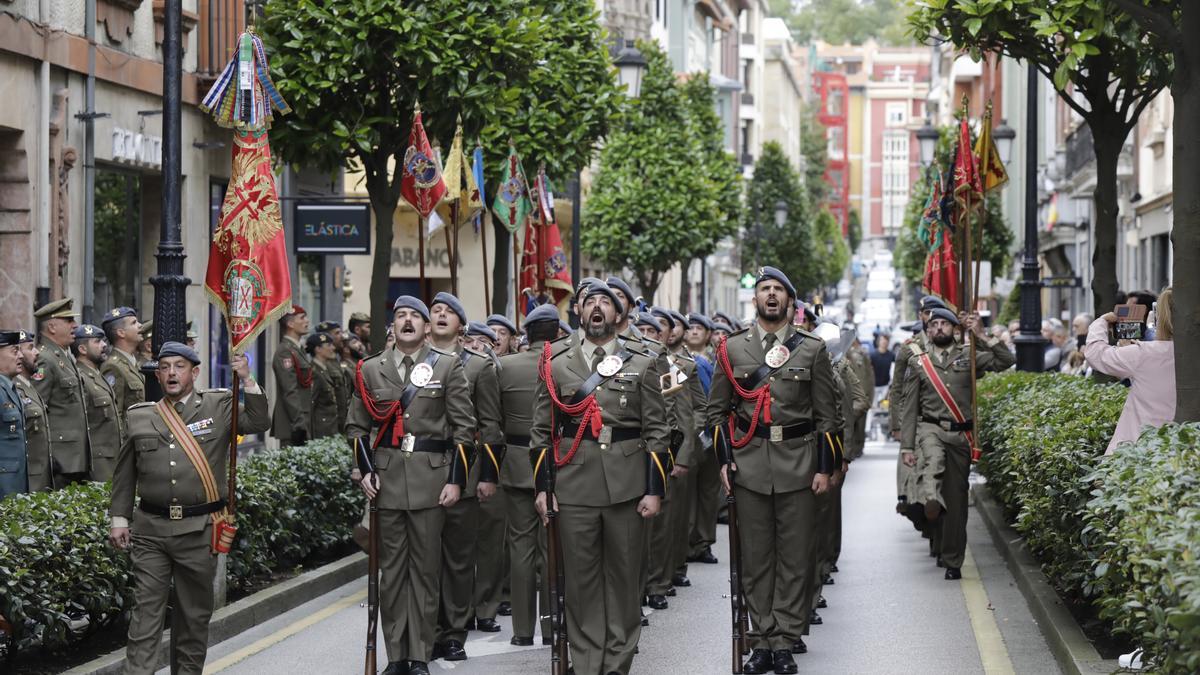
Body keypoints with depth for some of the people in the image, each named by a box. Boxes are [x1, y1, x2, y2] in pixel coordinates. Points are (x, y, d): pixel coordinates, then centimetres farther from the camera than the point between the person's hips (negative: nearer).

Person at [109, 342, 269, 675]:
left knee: (194, 614, 8)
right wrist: (119, 518, 9)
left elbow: (259, 423, -7)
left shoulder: (218, 407, 5)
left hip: (199, 530, -1)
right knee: (146, 611, -3)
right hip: (150, 529, 1)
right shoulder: (140, 416, 9)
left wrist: (247, 381, -17)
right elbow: (125, 472, 14)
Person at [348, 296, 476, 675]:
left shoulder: (448, 367, 3)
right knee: (391, 569, 4)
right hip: (386, 478, 2)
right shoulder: (371, 369, 9)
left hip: (431, 477, -2)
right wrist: (365, 470, 0)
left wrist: (456, 480, -5)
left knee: (425, 569, 1)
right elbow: (357, 427, 13)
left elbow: (464, 428, 1)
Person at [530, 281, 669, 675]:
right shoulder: (556, 361, 6)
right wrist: (542, 486, 3)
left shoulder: (641, 362, 5)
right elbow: (541, 429, 9)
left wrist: (655, 490, -2)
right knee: (580, 577, 2)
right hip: (574, 482, 0)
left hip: (627, 481, 0)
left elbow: (656, 431, 4)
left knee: (624, 575, 4)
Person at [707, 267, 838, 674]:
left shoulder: (812, 350, 5)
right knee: (755, 557, 3)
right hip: (749, 464, 1)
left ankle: (786, 642, 6)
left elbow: (826, 414, 5)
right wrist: (724, 459, 0)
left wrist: (824, 468, 0)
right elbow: (717, 410, 10)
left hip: (798, 463, -1)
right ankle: (763, 642, 8)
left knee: (795, 556, 1)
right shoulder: (732, 349, 7)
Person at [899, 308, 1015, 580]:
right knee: (933, 459, -38)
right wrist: (907, 446, 1)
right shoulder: (918, 362, 10)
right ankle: (931, 499, -64)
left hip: (960, 434, 1)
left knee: (956, 497, 3)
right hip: (930, 429, -1)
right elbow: (910, 407, 8)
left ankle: (952, 561, 10)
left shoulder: (969, 356, 10)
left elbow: (1007, 361, -2)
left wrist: (982, 336, -10)